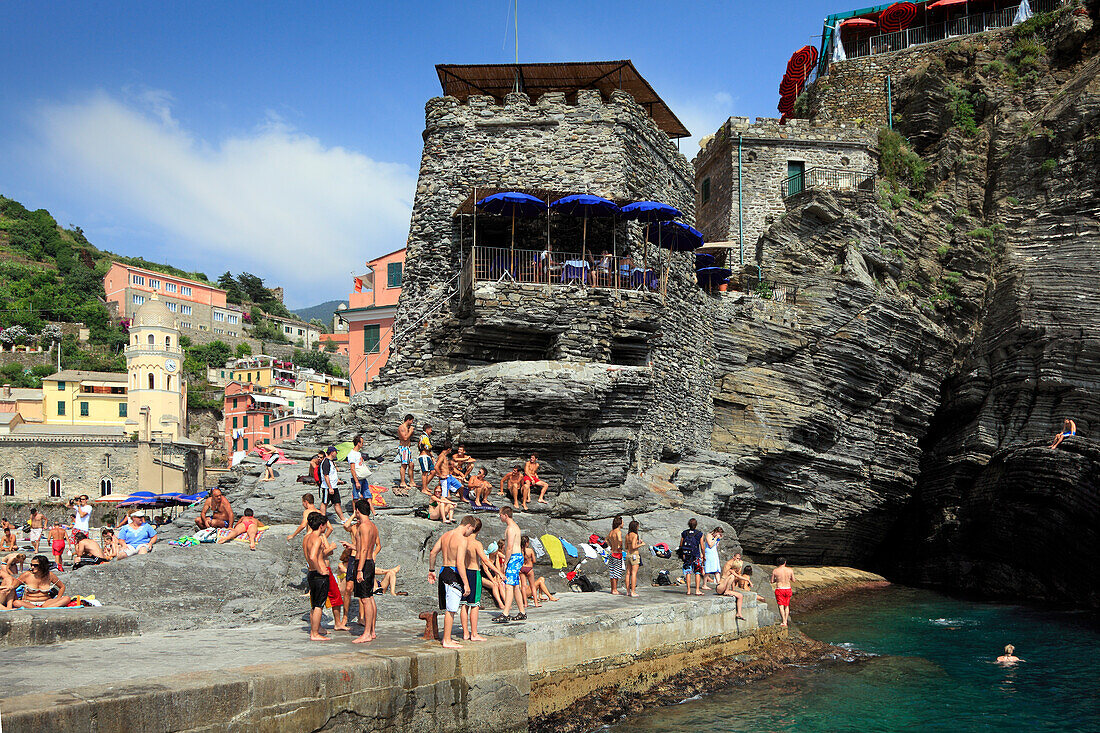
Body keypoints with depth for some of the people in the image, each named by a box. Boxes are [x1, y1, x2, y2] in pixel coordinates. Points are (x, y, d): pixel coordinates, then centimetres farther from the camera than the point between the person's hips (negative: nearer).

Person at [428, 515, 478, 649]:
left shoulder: (446, 535, 11)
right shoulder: (463, 540, -15)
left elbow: (432, 553, 16)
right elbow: (460, 563, -22)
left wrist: (431, 570, 27)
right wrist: (466, 584, -19)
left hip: (444, 571, 9)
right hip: (454, 574, -9)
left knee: (449, 608, 18)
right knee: (451, 609, -3)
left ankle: (447, 637, 26)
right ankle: (447, 641, 1)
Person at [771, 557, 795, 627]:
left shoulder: (775, 571, -7)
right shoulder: (790, 570, -4)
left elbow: (772, 581, -2)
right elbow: (793, 580, 6)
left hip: (779, 590, -2)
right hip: (788, 589, 2)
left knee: (781, 606, 0)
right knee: (787, 606, 16)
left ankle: (784, 622, -9)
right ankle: (786, 621, 17)